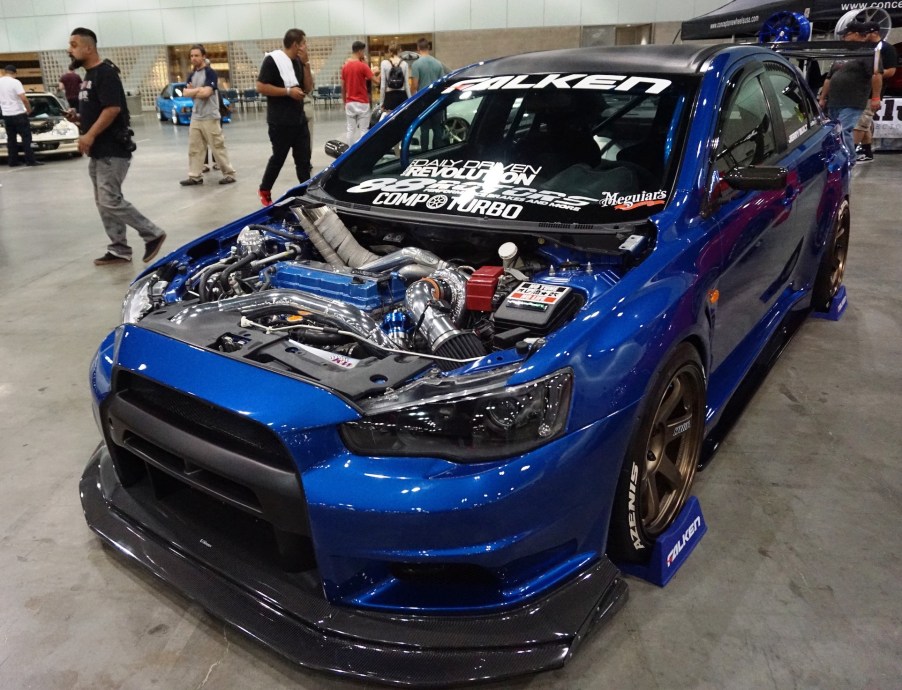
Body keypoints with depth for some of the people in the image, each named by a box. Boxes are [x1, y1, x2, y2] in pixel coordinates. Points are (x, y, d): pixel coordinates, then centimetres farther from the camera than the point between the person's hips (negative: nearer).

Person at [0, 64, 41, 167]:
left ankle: (13, 161, 12)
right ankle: (30, 160, -4)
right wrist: (29, 109, -7)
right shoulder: (15, 82, -12)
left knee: (11, 139, 11)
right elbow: (23, 98, -21)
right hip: (18, 114, -6)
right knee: (26, 137, -1)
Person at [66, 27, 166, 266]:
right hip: (99, 151, 10)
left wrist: (90, 135, -21)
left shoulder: (105, 73, -13)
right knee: (103, 203, 9)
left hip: (113, 150, -10)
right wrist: (79, 118, 7)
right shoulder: (89, 75, 17)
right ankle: (119, 250, 13)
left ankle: (153, 235, 0)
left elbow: (112, 109, -22)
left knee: (110, 202, -12)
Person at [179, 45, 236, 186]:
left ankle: (229, 174, 4)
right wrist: (198, 90, -11)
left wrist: (193, 92, -4)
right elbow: (185, 92, 4)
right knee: (194, 148, 7)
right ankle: (195, 176, 11)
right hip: (195, 117, 7)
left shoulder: (210, 72, -8)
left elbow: (206, 93, -20)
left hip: (210, 117, -7)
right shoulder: (192, 75, 14)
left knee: (218, 146, -4)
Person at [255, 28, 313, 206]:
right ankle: (264, 191, 21)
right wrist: (288, 91, -19)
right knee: (278, 157, 4)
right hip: (280, 122, -6)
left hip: (299, 119, 7)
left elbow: (308, 89, 10)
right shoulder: (273, 59, -10)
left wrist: (306, 64, -1)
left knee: (304, 158, 5)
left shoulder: (299, 62, 12)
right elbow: (261, 87, -15)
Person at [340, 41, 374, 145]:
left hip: (350, 103, 5)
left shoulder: (345, 66, 6)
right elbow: (375, 80, -9)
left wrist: (344, 102, 18)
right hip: (362, 102, -5)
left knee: (351, 129, 7)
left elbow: (343, 87, 9)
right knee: (363, 129, 0)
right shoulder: (363, 66, -10)